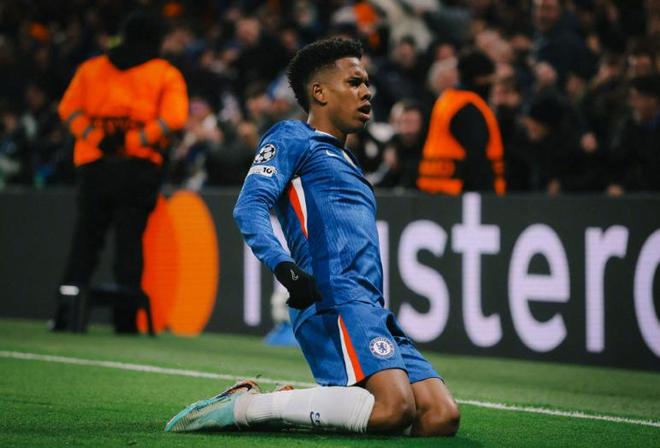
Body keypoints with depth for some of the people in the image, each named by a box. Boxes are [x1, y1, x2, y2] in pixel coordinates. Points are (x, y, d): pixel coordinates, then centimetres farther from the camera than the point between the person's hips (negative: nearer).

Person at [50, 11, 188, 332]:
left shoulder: (91, 68, 13)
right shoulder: (166, 74, 5)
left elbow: (69, 109, 4)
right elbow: (173, 117, -10)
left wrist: (95, 137, -5)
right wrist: (135, 141, -10)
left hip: (93, 164, 2)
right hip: (139, 165, -2)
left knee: (86, 237, 6)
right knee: (129, 238, 1)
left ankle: (65, 310, -3)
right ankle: (126, 316, -2)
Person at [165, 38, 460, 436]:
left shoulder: (345, 162, 34)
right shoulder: (292, 139, 7)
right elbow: (249, 206, -9)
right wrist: (283, 266, -25)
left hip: (373, 312, 9)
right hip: (336, 298, -9)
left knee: (442, 417, -9)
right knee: (395, 407, -30)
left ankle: (294, 404, 0)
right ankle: (244, 406, -17)